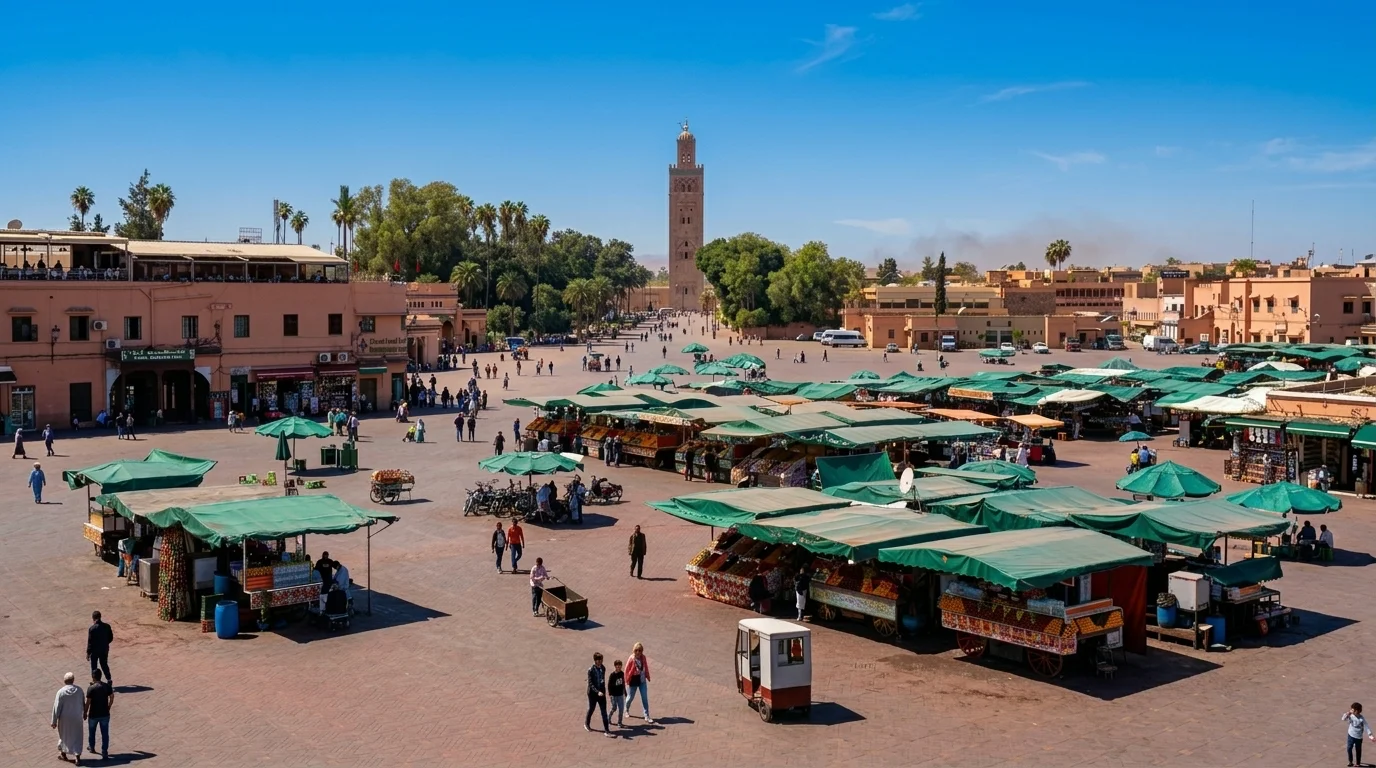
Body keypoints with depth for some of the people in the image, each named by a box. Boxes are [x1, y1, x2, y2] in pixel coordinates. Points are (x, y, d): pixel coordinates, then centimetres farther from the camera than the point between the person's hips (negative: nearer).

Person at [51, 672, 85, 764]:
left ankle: (63, 753, 38)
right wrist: (84, 713, 22)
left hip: (64, 718, -1)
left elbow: (56, 707, -13)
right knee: (77, 737, 10)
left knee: (63, 735, 21)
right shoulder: (79, 690, -8)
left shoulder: (61, 692, -17)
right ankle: (77, 757, 5)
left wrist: (54, 721, -5)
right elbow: (83, 703, 4)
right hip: (77, 717, 2)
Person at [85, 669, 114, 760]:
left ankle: (91, 748, 42)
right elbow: (112, 698, 3)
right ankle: (105, 753, 6)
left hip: (93, 715, -2)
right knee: (105, 734, 7)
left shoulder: (91, 688, -17)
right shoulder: (107, 686, -6)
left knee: (91, 732, 23)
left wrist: (85, 713, -1)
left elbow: (88, 702, -14)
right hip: (105, 714, 2)